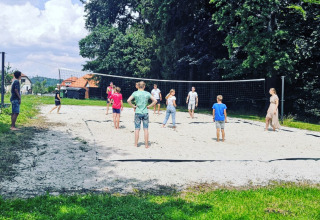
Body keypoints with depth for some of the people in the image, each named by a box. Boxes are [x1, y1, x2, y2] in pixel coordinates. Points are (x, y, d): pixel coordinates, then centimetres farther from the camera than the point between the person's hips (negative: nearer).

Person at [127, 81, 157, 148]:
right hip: (145, 113, 0)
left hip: (137, 113, 0)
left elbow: (128, 100, -12)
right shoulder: (147, 93, 0)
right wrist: (149, 106, 4)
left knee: (137, 129, 5)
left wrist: (133, 106, 0)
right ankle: (146, 145, 8)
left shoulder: (135, 93, -3)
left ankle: (136, 144, 10)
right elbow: (155, 101, -2)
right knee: (146, 129, 4)